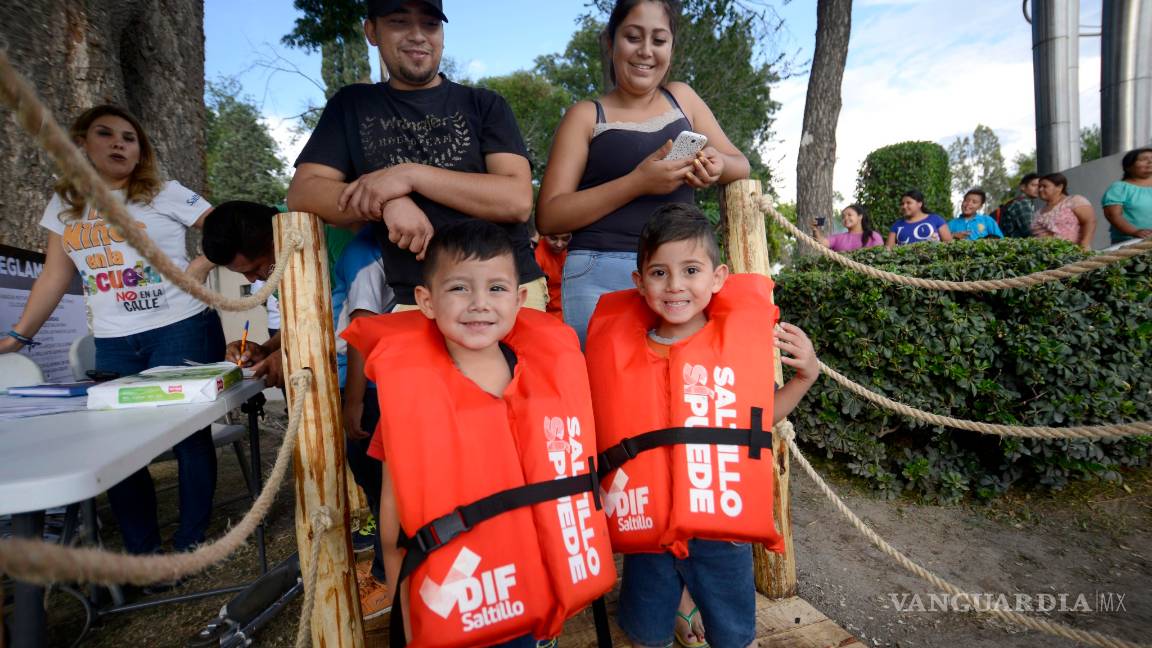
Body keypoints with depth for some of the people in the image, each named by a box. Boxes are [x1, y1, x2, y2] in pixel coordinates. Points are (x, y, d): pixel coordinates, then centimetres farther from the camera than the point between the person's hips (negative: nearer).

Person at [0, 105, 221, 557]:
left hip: (181, 330, -4)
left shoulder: (167, 195, 0)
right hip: (112, 345, 4)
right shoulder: (63, 207, 13)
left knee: (187, 432, 1)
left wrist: (199, 267, -13)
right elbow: (54, 277, 14)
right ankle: (141, 552, 18)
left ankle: (191, 542, 15)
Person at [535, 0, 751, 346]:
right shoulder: (587, 115, 1)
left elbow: (741, 165, 17)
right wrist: (638, 182, -17)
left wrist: (718, 166, -8)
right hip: (601, 275, -3)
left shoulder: (683, 98, 13)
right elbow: (548, 216, -7)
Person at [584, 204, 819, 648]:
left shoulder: (739, 343, -8)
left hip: (722, 529, 0)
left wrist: (805, 375, -4)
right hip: (646, 529, 1)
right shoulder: (619, 350, -6)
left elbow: (762, 418, 6)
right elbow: (599, 425, 4)